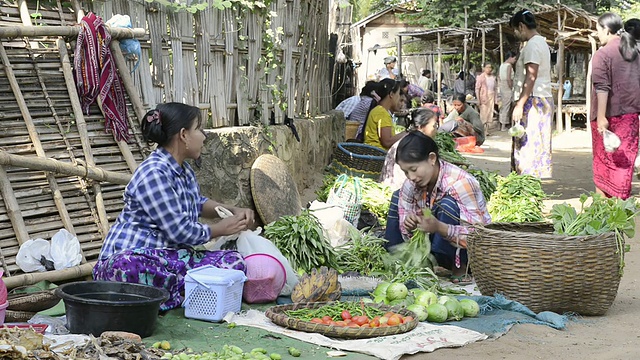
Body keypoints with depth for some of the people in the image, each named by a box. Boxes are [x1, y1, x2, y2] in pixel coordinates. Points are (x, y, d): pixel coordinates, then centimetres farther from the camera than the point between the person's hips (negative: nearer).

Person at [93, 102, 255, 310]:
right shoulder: (154, 174, -18)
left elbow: (197, 203, 32)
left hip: (170, 257, 9)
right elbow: (181, 232, -18)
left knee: (234, 261, -9)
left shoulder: (183, 169, 13)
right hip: (130, 257, -9)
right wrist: (223, 228, -3)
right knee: (129, 268, -44)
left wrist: (233, 211, 15)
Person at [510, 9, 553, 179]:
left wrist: (520, 104, -23)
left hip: (533, 101, -10)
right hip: (545, 100, 10)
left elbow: (531, 77, -21)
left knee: (528, 147, -11)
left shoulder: (532, 45, -13)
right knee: (539, 147, 10)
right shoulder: (542, 43, 19)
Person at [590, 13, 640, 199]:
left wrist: (601, 117, -19)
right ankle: (621, 200, 10)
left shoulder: (603, 54, -10)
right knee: (625, 160, 8)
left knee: (604, 159, 3)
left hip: (610, 114, -5)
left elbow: (602, 88, -17)